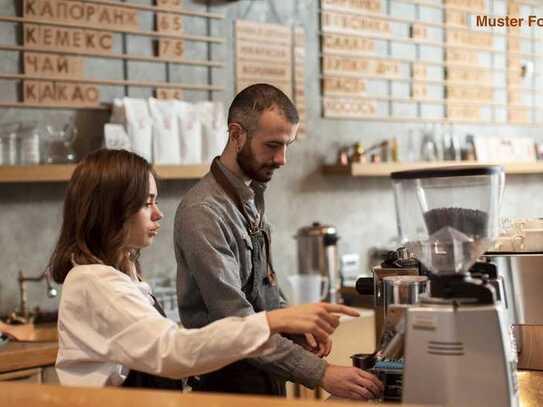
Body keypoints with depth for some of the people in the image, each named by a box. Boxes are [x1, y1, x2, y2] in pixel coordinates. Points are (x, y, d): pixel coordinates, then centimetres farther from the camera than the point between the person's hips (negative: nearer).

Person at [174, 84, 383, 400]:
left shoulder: (253, 197, 6)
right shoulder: (203, 213, -22)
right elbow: (238, 324, -27)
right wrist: (321, 374, -31)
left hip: (267, 374, 8)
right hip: (231, 382, -7)